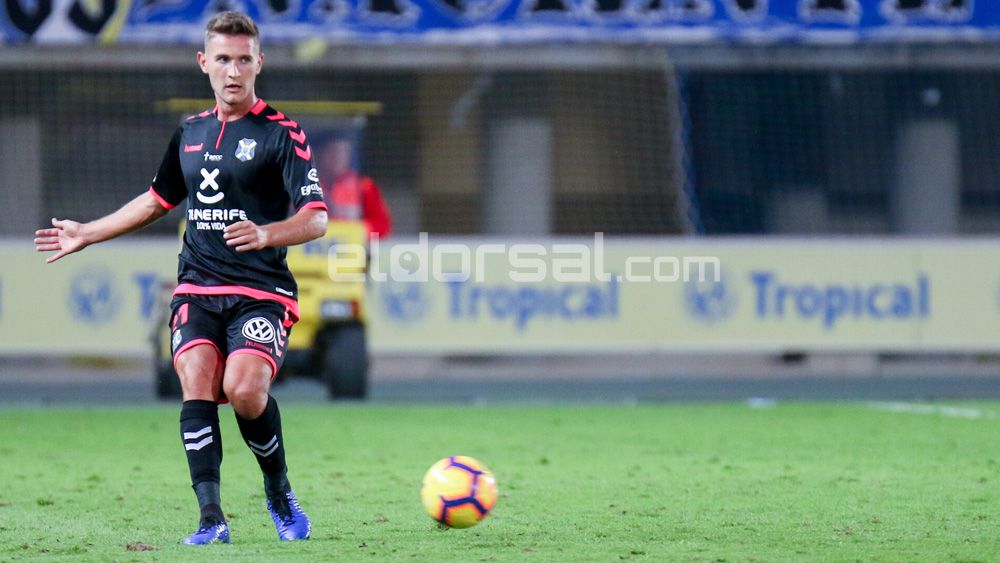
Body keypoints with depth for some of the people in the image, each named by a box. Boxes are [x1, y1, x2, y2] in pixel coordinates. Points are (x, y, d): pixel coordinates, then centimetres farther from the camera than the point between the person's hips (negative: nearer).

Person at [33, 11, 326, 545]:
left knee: (244, 389, -23)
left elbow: (315, 218, -10)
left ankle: (280, 493, 2)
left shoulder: (281, 132, -3)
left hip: (261, 291, -5)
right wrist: (86, 234, 35)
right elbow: (157, 201, 32)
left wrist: (266, 233, -29)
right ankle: (211, 519, -16)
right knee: (197, 388, -15)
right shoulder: (190, 133, 15)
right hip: (196, 288, 5)